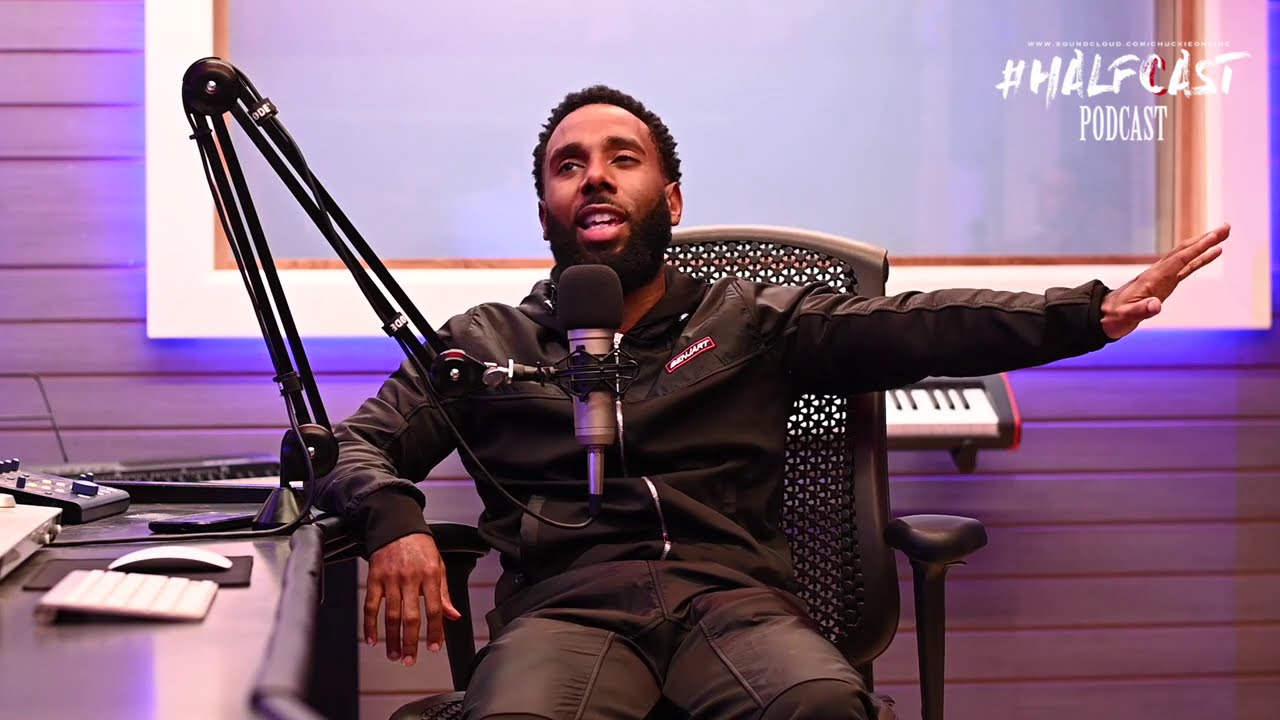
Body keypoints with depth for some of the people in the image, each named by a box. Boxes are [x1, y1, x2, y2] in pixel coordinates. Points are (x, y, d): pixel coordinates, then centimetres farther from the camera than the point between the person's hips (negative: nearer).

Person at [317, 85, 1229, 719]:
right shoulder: (484, 343, 21)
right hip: (564, 605, 0)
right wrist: (395, 519, -9)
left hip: (733, 595, 1)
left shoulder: (755, 321, 19)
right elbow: (355, 443, 17)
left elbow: (915, 326, 7)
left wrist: (1093, 311, -8)